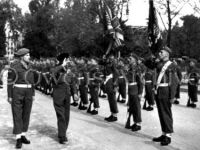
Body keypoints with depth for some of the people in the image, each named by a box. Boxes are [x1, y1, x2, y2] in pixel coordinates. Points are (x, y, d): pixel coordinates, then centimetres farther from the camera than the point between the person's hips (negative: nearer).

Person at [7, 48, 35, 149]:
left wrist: (33, 94, 12)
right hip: (17, 93, -6)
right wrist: (9, 96, -9)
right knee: (17, 116, -5)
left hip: (27, 93, 6)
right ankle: (18, 140, 1)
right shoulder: (14, 67, -11)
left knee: (26, 115, 8)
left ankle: (23, 136, 20)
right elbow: (10, 82, -8)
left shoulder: (28, 67, 9)